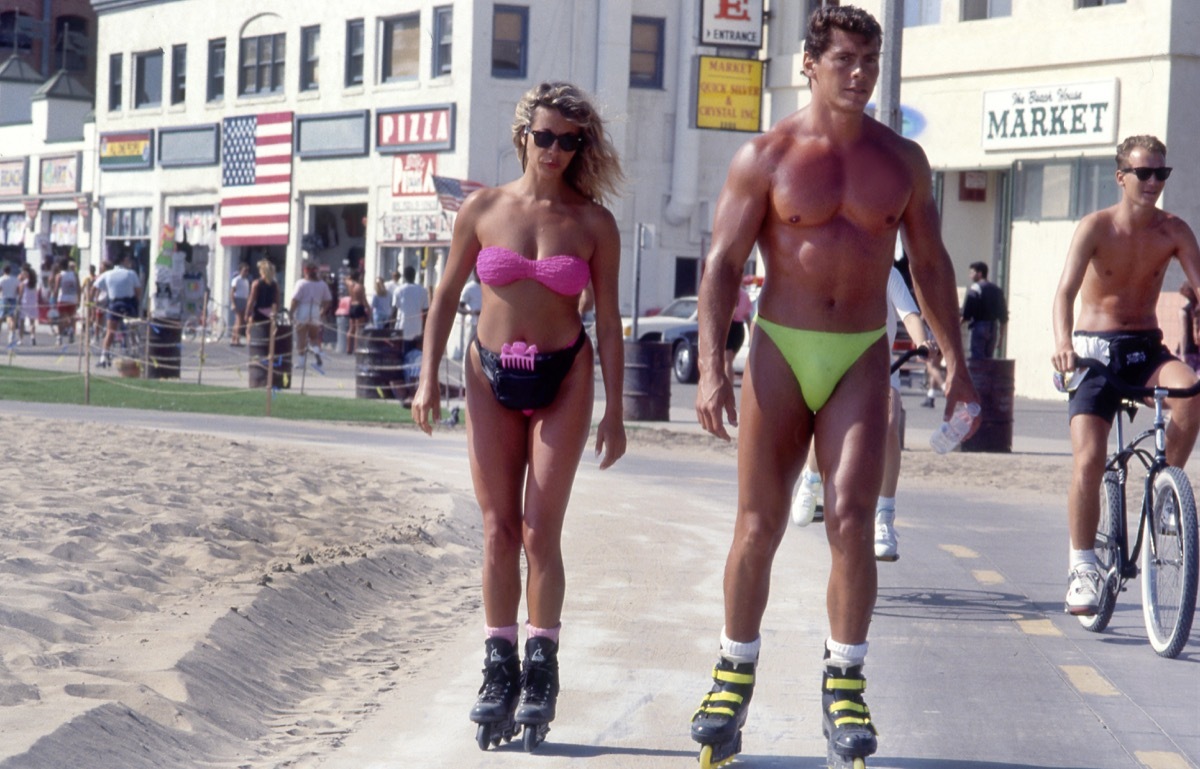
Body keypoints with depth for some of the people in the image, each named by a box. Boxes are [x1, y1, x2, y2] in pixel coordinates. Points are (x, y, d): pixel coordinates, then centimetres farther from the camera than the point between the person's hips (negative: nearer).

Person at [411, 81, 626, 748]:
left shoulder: (594, 223, -1)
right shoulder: (483, 210, 1)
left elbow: (608, 320, 1)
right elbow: (448, 295, 9)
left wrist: (614, 411, -1)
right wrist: (429, 376, 1)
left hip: (563, 379, -2)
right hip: (492, 376, 2)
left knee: (540, 531, -6)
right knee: (499, 531, 2)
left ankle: (541, 669, 5)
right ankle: (500, 667, 10)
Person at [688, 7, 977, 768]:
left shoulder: (901, 159, 5)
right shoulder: (766, 157, -3)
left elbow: (930, 261, 13)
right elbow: (723, 261, -5)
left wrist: (955, 357, 7)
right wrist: (712, 367, -15)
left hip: (861, 360, 1)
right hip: (780, 353, -1)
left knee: (851, 520, -10)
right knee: (759, 525, 1)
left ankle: (844, 684, -1)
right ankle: (736, 674, 16)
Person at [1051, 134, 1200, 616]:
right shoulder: (1096, 227, -9)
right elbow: (1066, 290, -20)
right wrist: (1062, 342, -39)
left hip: (1146, 347, 2)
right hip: (1095, 349, -2)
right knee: (1089, 459, -15)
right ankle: (1082, 567, -2)